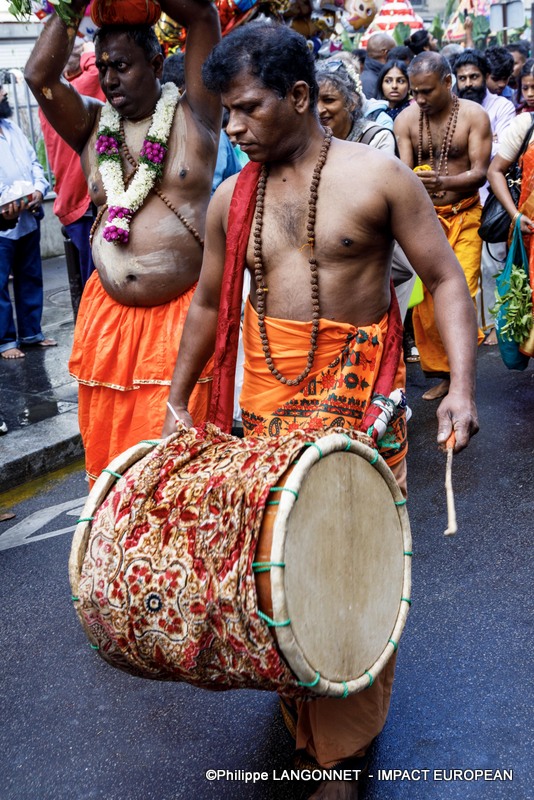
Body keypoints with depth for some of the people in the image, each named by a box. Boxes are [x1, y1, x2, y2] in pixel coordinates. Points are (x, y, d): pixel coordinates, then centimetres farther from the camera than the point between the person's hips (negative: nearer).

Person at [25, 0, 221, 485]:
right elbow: (40, 75, -4)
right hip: (107, 313, 4)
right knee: (107, 441, 9)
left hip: (181, 312, -4)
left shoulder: (192, 116, 2)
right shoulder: (92, 125, 11)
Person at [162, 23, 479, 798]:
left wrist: (462, 384, -19)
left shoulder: (377, 175, -7)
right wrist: (178, 402, 16)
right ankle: (299, 712, 31)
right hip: (266, 394, 4)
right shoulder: (231, 199, 5)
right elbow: (208, 304, 15)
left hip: (357, 395, -3)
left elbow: (446, 278, -6)